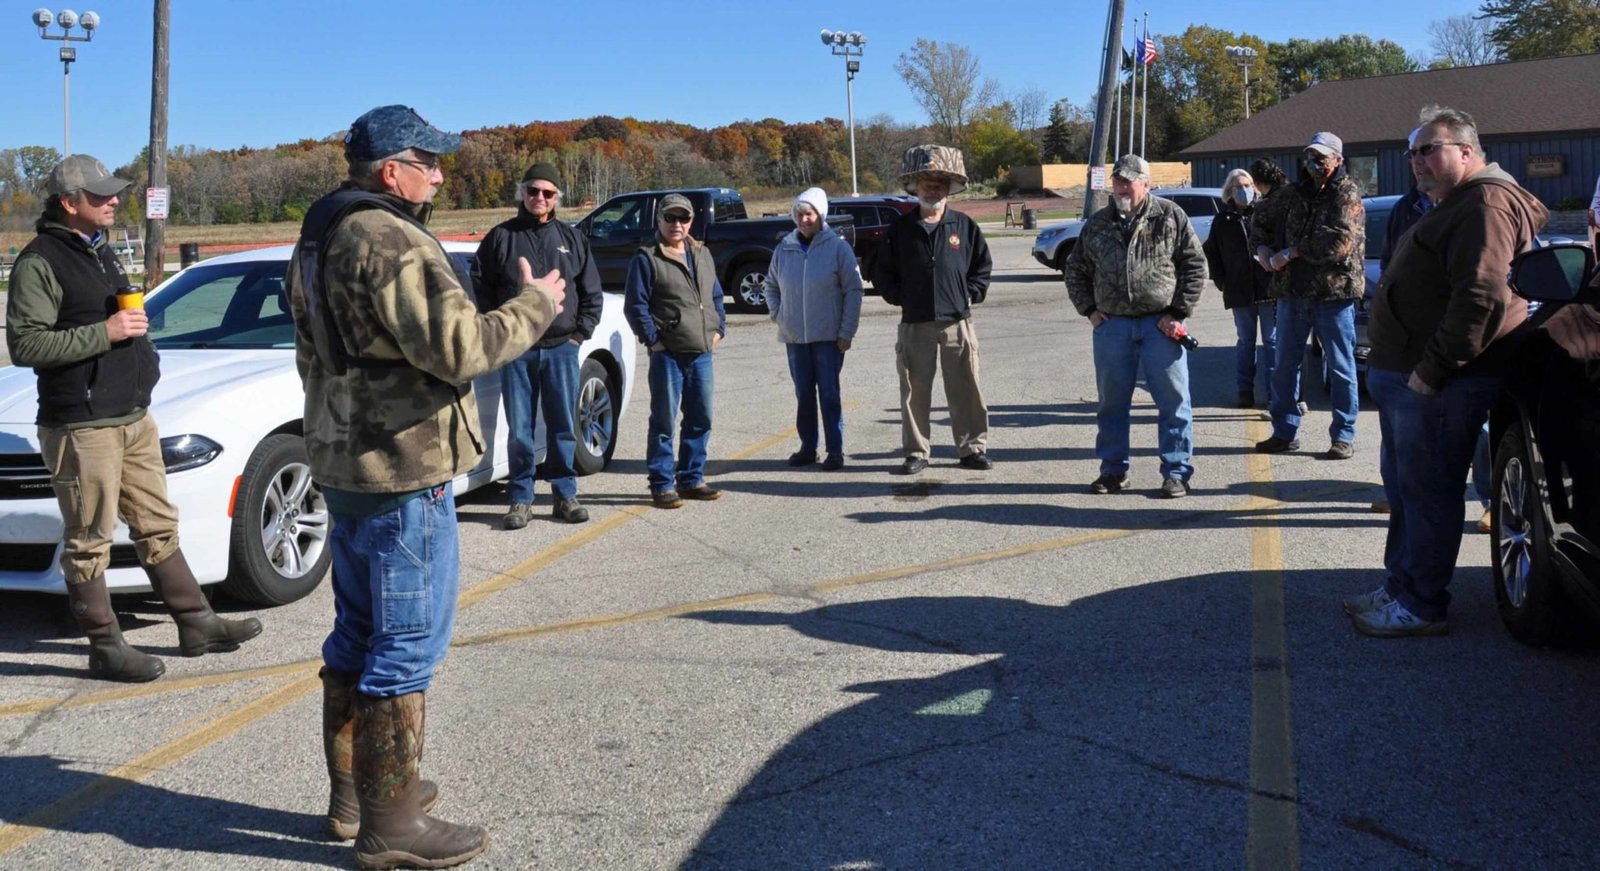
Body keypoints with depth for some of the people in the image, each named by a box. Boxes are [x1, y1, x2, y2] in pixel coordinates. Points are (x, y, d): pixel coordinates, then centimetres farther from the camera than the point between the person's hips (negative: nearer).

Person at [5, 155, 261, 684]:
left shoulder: (99, 251, 16)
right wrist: (104, 332, -22)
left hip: (133, 418, 9)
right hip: (81, 427, -9)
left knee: (157, 526, 14)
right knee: (90, 542, 0)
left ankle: (196, 625, 21)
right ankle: (106, 649, 8)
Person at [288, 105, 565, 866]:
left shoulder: (321, 238, 13)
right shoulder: (391, 242, -19)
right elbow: (458, 348, -26)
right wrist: (536, 306, -13)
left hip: (344, 460, 10)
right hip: (401, 469, -10)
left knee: (360, 630, 18)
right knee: (410, 641, -4)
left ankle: (351, 794, 28)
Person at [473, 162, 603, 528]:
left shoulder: (571, 238, 9)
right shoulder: (501, 237, 3)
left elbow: (592, 293, 13)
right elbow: (480, 286, 6)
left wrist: (580, 333, 4)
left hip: (561, 348, 1)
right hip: (516, 350, -1)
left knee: (563, 427, 6)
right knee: (519, 430, 3)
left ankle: (565, 495, 17)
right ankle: (521, 499, 11)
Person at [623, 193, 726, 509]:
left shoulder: (703, 255, 16)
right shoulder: (647, 258, -3)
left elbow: (716, 296, 24)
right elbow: (635, 305, -6)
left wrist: (719, 329, 11)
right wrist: (653, 340, -11)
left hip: (702, 352, 6)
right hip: (668, 354, -6)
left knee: (700, 419, 10)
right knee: (664, 422, -2)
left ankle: (691, 479, 22)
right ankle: (662, 485, 5)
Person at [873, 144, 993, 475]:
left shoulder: (965, 226, 6)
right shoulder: (900, 229, 5)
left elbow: (982, 267, 13)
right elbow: (882, 272, 9)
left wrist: (970, 295, 1)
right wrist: (900, 297, -1)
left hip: (958, 323, 0)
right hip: (915, 324, 0)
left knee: (966, 390, 4)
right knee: (914, 392, 4)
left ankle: (972, 448, 15)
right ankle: (916, 453, 13)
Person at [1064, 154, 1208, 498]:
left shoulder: (1170, 217, 2)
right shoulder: (1097, 225, 11)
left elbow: (1195, 265, 2)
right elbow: (1075, 271, 20)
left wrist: (1177, 312, -5)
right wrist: (1089, 310, 8)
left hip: (1160, 324, -3)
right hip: (1112, 325, 3)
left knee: (1173, 401, -2)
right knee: (1112, 402, 9)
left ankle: (1176, 471, 6)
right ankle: (1113, 469, 20)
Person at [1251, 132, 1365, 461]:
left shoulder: (1347, 196, -6)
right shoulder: (1294, 194, 12)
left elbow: (1340, 241, -21)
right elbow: (1262, 224, 23)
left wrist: (1292, 252, -17)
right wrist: (1263, 248, 1)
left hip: (1334, 293, -6)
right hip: (1292, 292, 6)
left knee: (1341, 368, 2)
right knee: (1285, 365, 10)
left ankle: (1343, 436, 9)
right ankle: (1285, 432, 20)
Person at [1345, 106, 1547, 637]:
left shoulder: (1486, 203, -14)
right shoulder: (1454, 206, 23)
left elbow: (1482, 297, -26)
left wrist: (1430, 370, -24)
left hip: (1439, 384, -11)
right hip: (1407, 378, 11)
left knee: (1427, 492, -5)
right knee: (1404, 488, 17)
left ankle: (1422, 607, 3)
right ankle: (1399, 588, 27)